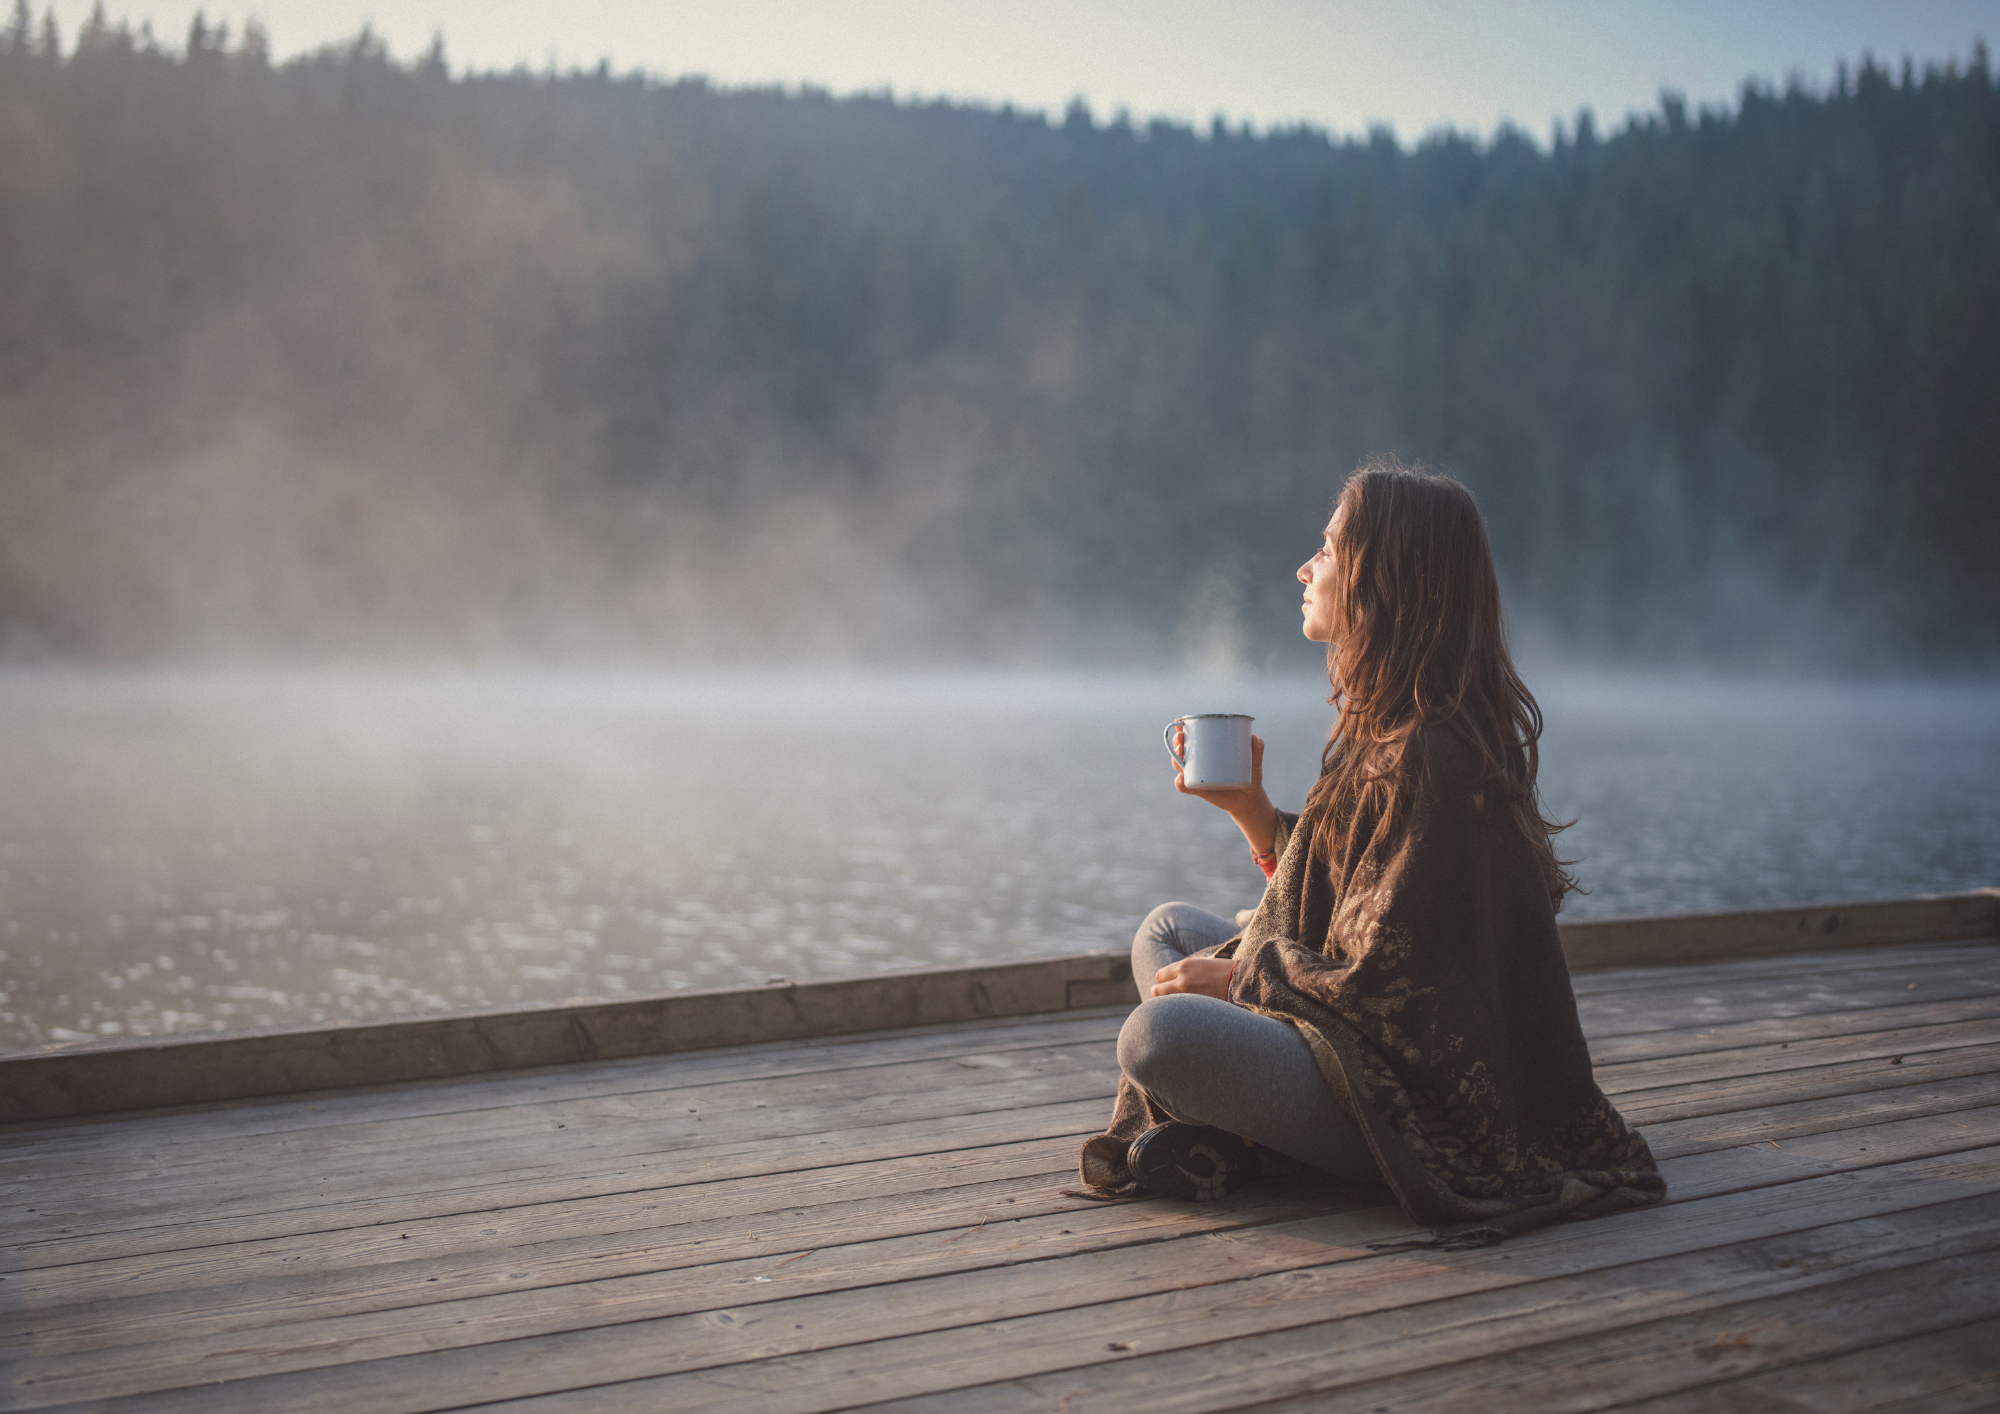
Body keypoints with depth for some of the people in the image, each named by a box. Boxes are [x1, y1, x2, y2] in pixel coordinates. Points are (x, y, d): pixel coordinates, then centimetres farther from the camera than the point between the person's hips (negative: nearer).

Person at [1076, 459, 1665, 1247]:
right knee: (1166, 930, 18)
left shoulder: (1431, 756, -23)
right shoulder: (1384, 725, 8)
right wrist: (1248, 806, 5)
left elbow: (1381, 982, -23)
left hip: (1421, 1109, -11)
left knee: (1158, 1035, -31)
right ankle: (1203, 1123, -2)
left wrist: (1235, 980, -11)